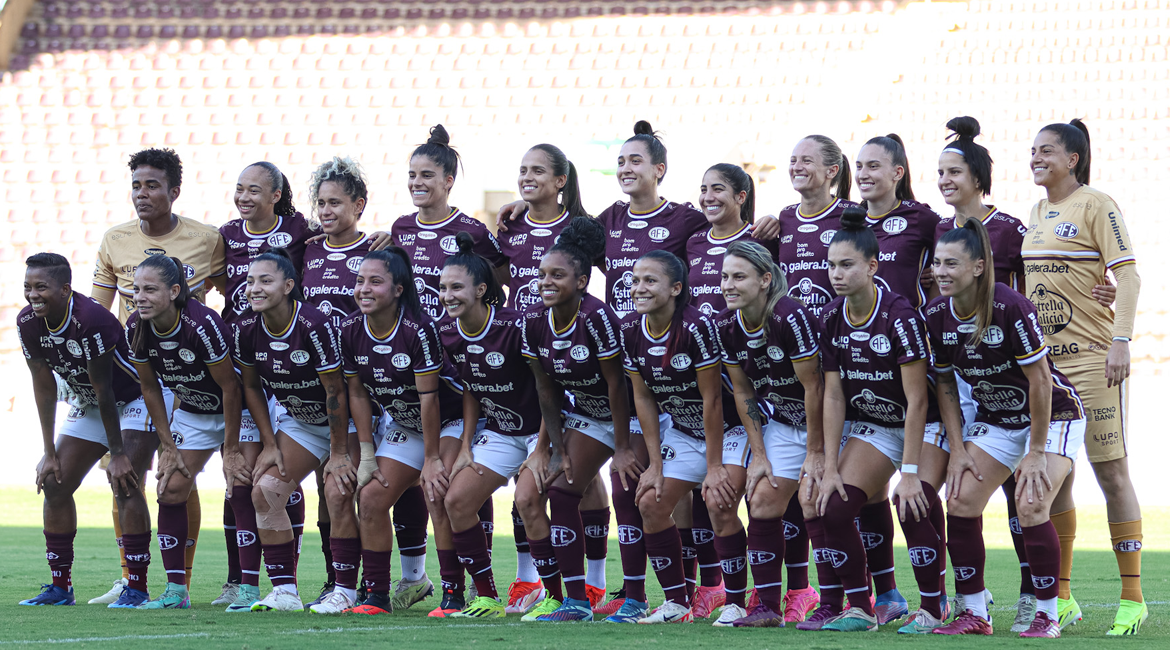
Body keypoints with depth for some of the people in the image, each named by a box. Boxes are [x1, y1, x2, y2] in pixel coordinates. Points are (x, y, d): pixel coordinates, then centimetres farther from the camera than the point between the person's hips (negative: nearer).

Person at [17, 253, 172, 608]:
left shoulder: (91, 320, -33)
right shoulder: (29, 323, -12)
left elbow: (103, 391, -28)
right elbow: (44, 388, -3)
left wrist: (118, 455, -22)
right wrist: (50, 453, -4)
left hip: (139, 398, -8)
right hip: (90, 405, 8)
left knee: (124, 482, -22)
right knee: (55, 482, 0)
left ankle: (137, 586, -16)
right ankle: (60, 587, 8)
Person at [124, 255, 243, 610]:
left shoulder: (202, 325, -33)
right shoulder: (136, 328, -15)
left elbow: (230, 387, -24)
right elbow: (150, 388, 0)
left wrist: (231, 449, -20)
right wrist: (168, 447, -1)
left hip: (238, 410, -6)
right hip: (192, 413, 6)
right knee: (170, 489, -2)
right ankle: (175, 591, 3)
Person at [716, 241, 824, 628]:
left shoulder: (791, 318, -28)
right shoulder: (726, 326, -7)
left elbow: (812, 386, -22)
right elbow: (743, 393, 3)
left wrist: (816, 451, -18)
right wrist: (759, 455, 1)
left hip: (822, 420, -7)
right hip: (780, 421, 7)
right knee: (762, 504, -2)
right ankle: (768, 609, 5)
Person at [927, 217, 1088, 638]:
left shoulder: (1011, 307, -27)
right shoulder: (937, 316, -8)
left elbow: (1040, 381, -22)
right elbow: (946, 386, 4)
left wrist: (1036, 454, -19)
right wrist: (958, 449, -2)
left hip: (1053, 416, -6)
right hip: (996, 420, 6)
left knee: (1030, 505, -22)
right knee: (961, 501, -7)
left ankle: (1047, 615, -7)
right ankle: (975, 615, 3)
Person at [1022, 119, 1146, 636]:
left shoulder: (1096, 206, -6)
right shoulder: (1037, 214, 16)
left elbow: (1127, 276, -12)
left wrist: (1121, 341, -21)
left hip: (1091, 356, -7)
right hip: (1041, 359, 7)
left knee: (1110, 471, -5)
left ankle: (1132, 598, -2)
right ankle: (1061, 598, 13)